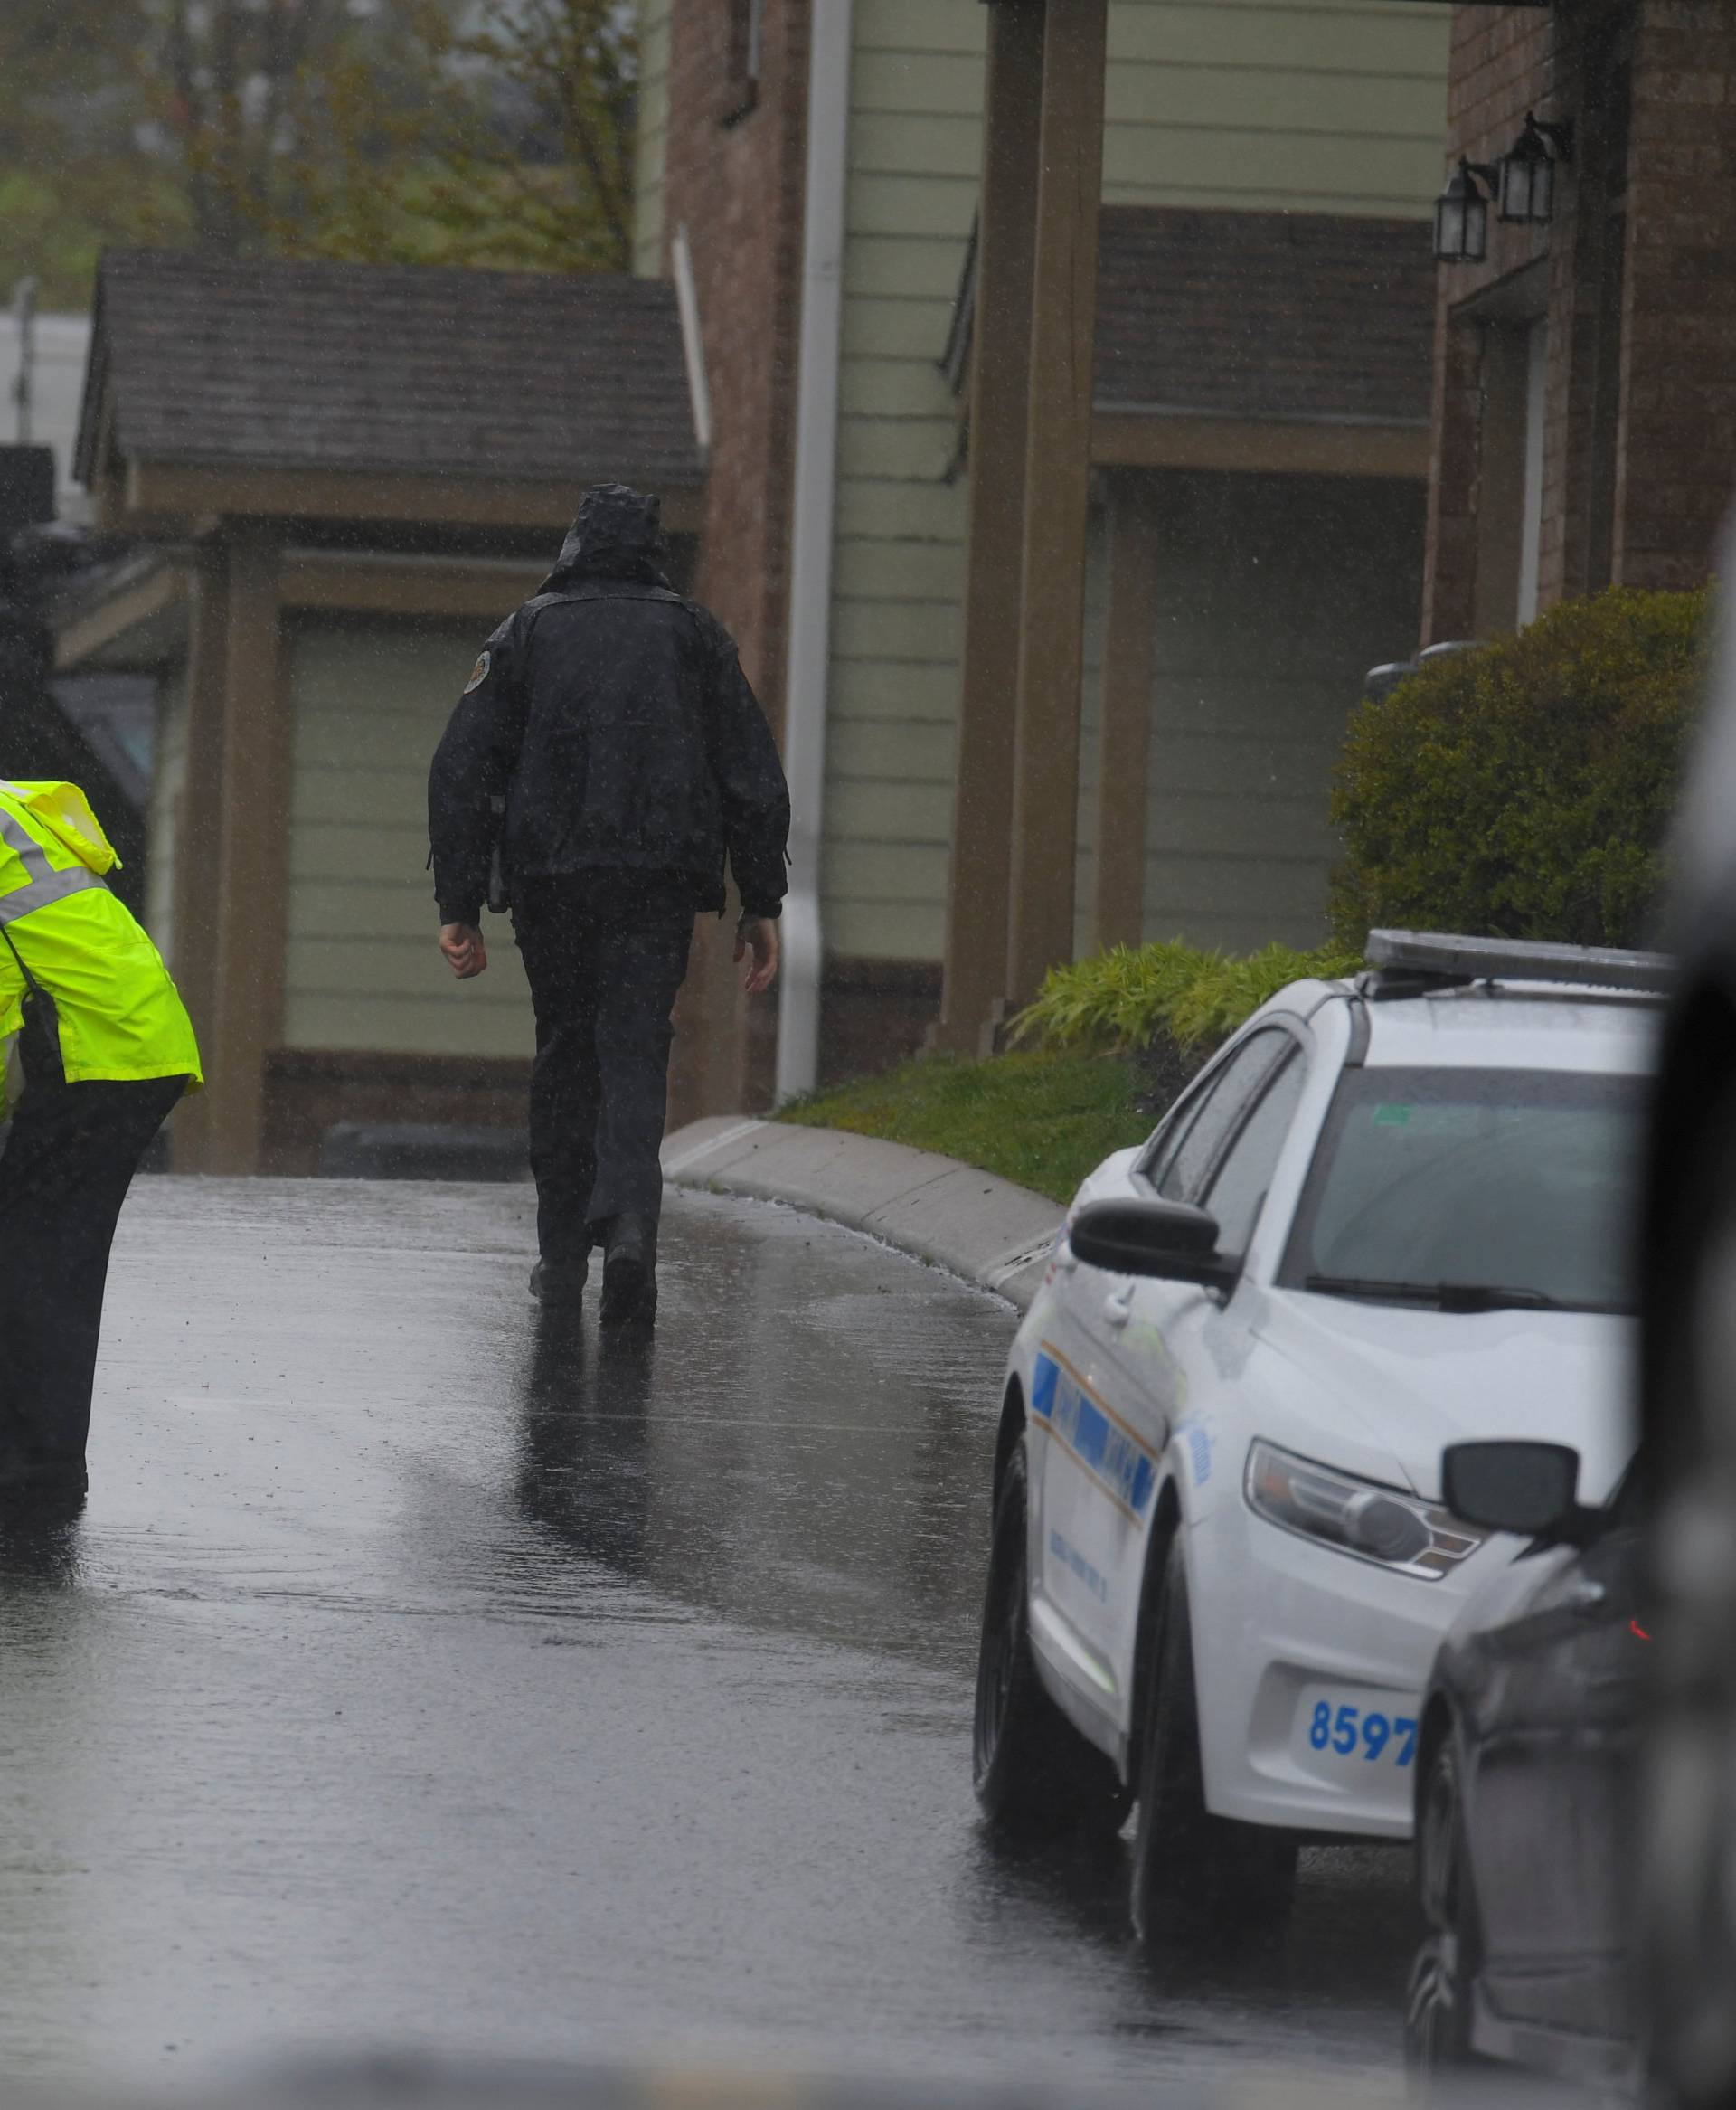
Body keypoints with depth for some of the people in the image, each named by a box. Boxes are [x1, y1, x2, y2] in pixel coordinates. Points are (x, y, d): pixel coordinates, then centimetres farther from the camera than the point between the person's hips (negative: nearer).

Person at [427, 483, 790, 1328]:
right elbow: (754, 777, 8)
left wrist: (459, 904, 3)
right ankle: (629, 1221, -28)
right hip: (661, 879, 0)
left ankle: (563, 1253, 17)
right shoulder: (694, 634, 11)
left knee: (564, 1052, 14)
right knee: (635, 1052, -4)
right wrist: (762, 903, 10)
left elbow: (462, 773, 3)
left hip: (549, 878, 0)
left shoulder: (528, 632, 9)